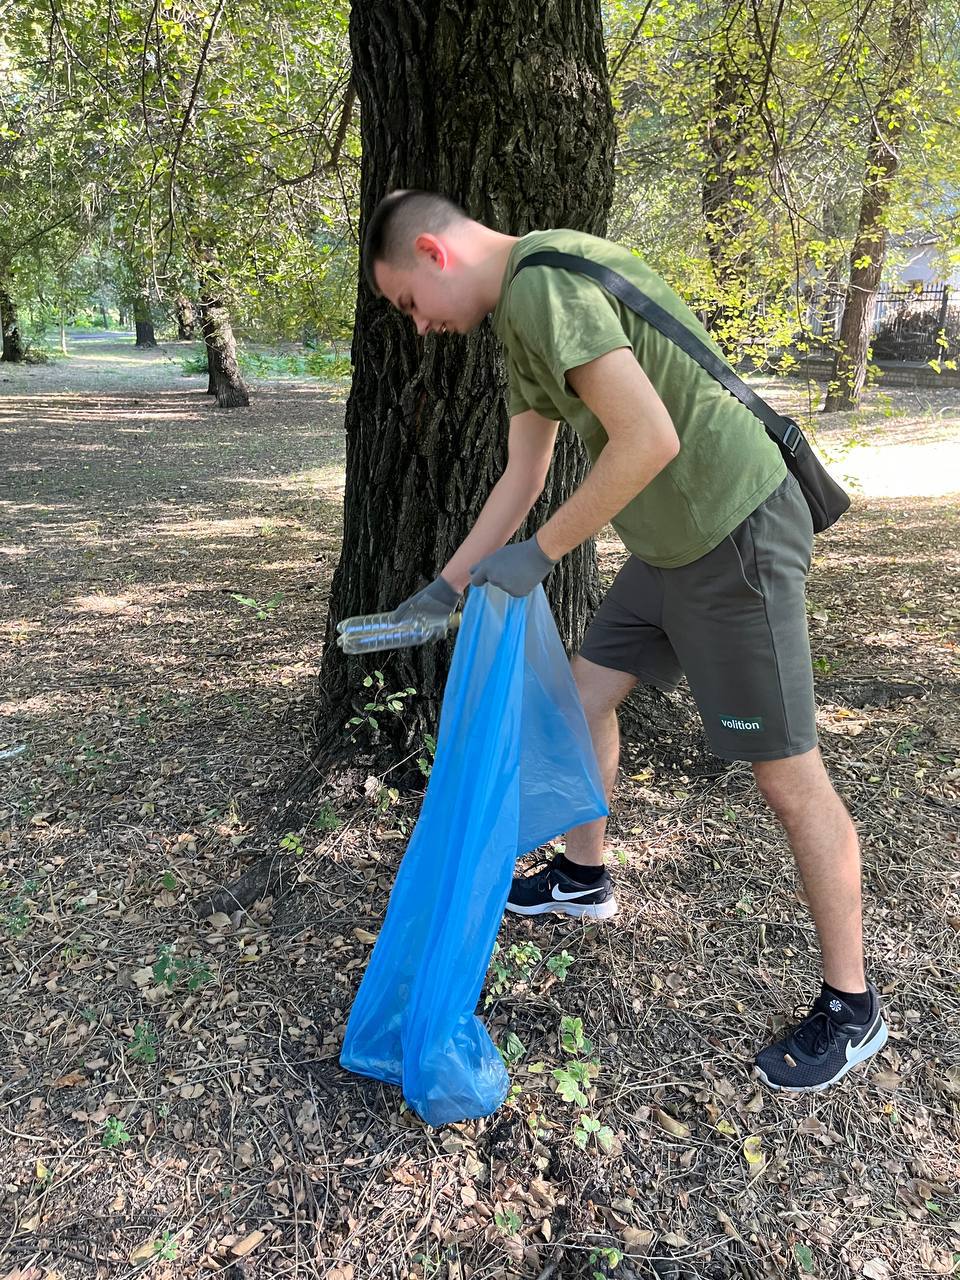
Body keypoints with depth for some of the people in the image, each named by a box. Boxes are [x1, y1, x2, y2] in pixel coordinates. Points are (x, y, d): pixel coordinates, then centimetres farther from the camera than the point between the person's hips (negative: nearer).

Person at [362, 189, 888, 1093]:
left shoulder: (543, 282, -17)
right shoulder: (519, 314, 14)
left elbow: (650, 439, -26)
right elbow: (521, 478, 18)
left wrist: (538, 554, -17)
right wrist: (447, 588, 20)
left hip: (735, 529, -10)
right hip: (674, 542, 10)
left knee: (786, 774, -1)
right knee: (585, 693, 18)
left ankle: (851, 1008, 18)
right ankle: (584, 876, 39)